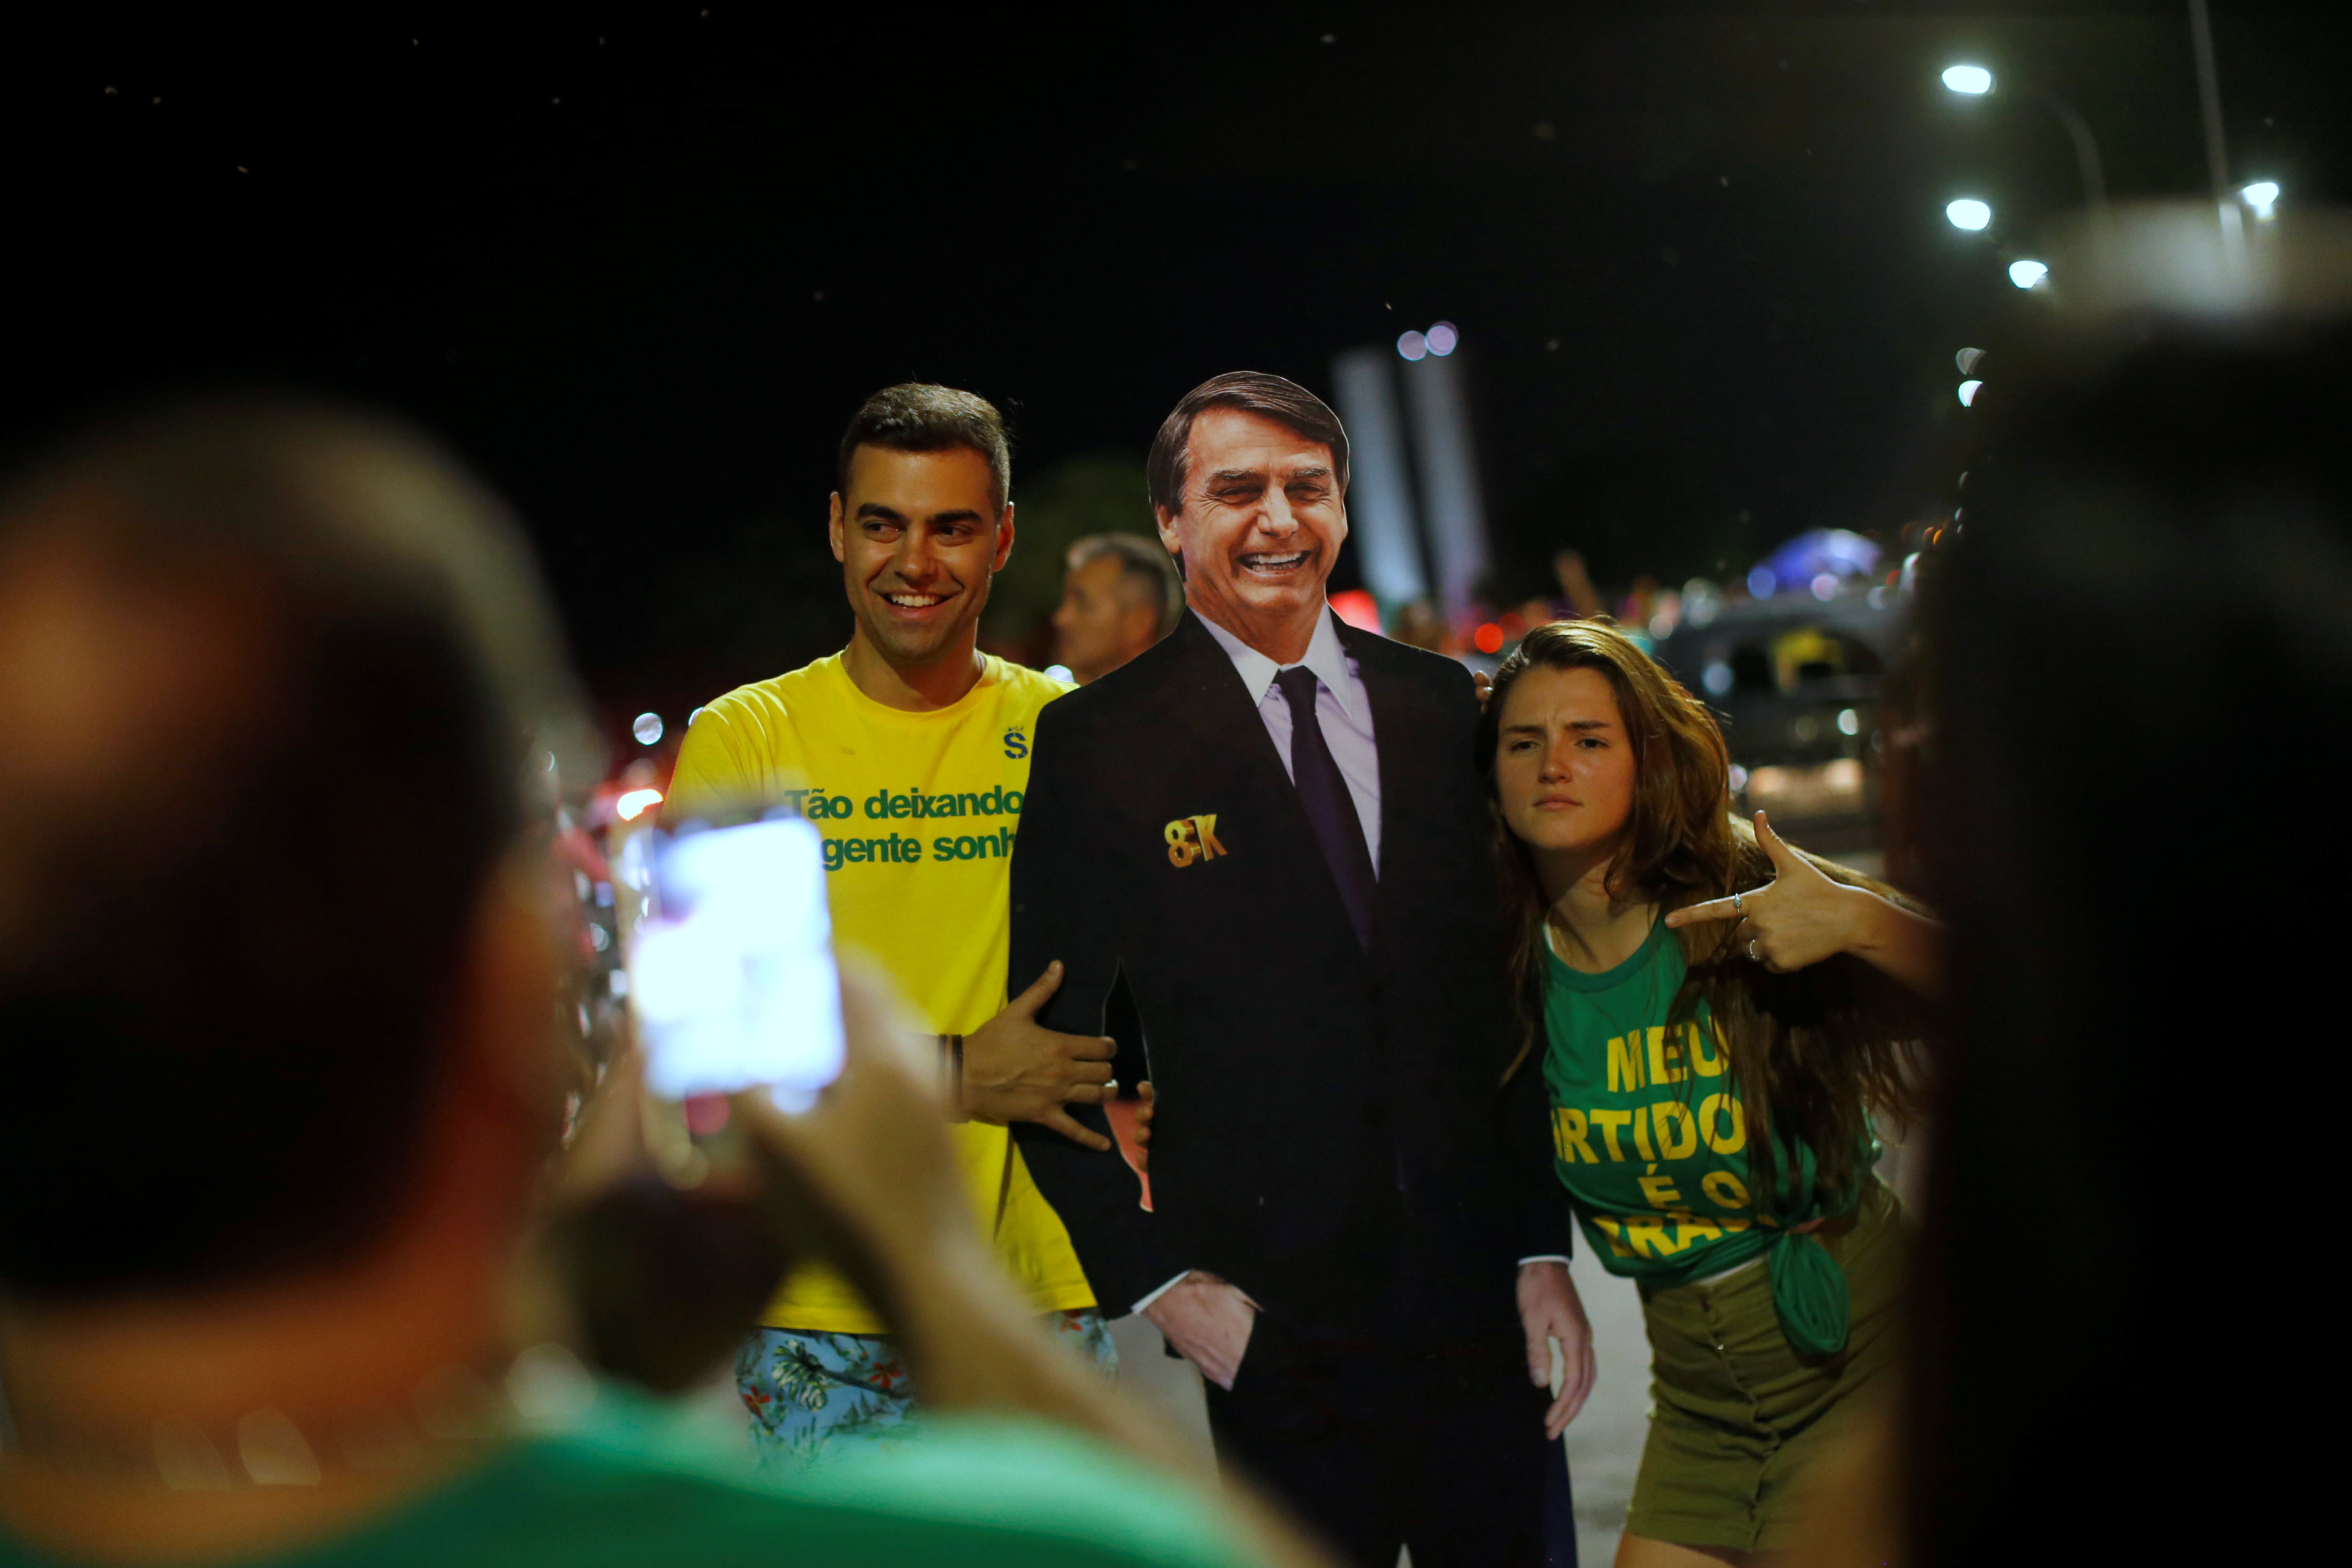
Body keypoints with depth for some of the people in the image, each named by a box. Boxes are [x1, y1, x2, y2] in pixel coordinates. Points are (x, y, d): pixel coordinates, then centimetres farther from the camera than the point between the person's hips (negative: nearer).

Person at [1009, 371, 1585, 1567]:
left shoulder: (1447, 708, 8)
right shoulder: (1098, 745, -3)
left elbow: (1510, 992, 10)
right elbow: (1051, 1041, -2)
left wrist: (1545, 1246, 4)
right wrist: (1156, 1276, -8)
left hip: (1483, 1303, 4)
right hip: (1279, 1325, -3)